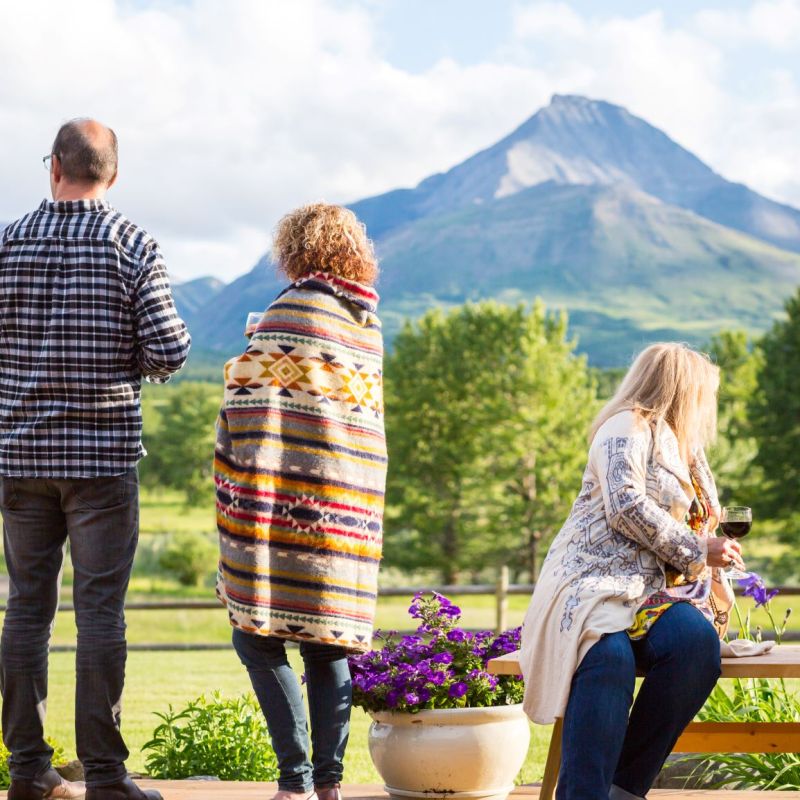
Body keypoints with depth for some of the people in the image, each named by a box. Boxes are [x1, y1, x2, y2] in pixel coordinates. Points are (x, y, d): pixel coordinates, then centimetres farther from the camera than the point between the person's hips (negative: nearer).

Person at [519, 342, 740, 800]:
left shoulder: (687, 452, 29)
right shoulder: (628, 428, 3)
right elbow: (626, 506, -13)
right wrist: (697, 550, -8)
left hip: (656, 592, 7)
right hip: (596, 582, -6)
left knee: (699, 640, -29)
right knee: (611, 657, -39)